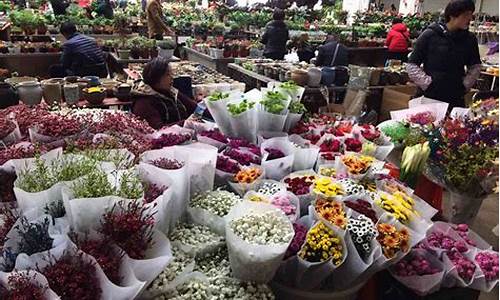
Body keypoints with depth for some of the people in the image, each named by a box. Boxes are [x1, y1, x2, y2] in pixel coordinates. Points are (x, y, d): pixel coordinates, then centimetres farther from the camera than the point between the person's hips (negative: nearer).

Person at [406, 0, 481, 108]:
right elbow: (412, 66, -4)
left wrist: (466, 85, 6)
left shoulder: (470, 39, 7)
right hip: (429, 98, -3)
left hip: (456, 100, 3)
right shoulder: (430, 35, -5)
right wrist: (427, 84, -9)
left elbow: (475, 66, 19)